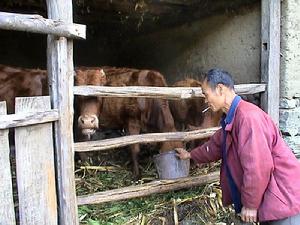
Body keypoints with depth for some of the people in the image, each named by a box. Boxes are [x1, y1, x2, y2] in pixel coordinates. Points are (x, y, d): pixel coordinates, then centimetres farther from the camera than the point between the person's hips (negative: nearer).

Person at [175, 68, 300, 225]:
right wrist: (190, 155, 35)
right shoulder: (231, 119, 8)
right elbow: (216, 144, 25)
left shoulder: (248, 116, -26)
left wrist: (250, 204, -18)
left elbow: (257, 166, -29)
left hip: (283, 198, -9)